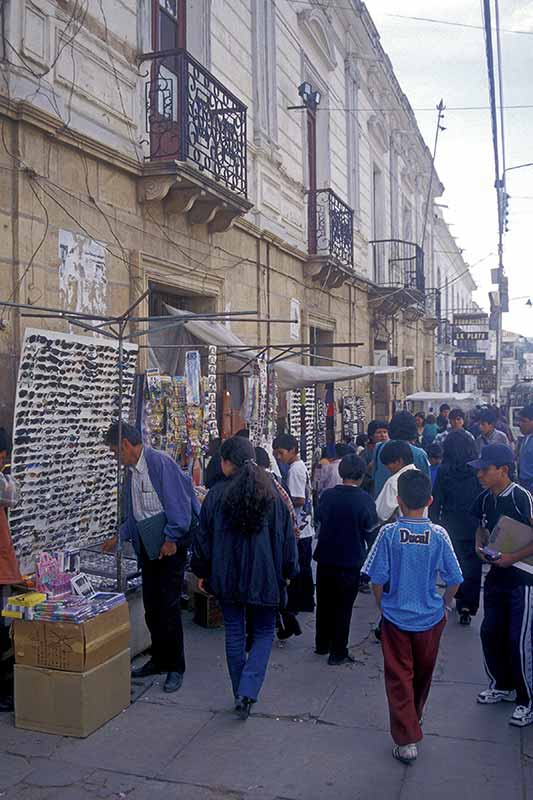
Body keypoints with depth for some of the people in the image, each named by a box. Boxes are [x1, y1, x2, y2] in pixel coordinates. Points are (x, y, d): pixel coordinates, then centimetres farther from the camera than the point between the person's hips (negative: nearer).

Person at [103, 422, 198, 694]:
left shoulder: (159, 462, -16)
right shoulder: (132, 471, 12)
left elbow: (177, 502, -19)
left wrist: (172, 539, -19)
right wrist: (119, 537, 23)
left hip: (170, 544, -8)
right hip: (147, 545, 9)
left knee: (168, 605, -4)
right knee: (151, 606, 13)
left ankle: (175, 667, 9)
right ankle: (159, 660, 27)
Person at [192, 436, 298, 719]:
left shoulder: (216, 495, -9)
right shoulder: (273, 494, -6)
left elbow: (203, 537, -2)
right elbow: (287, 537, 0)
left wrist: (202, 572, 12)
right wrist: (287, 573, 13)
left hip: (227, 576, 0)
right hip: (265, 576, 0)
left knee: (234, 632, 15)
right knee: (264, 633, 13)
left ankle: (241, 693, 24)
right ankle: (247, 692, -2)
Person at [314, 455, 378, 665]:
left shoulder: (327, 495, -7)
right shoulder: (364, 500, -16)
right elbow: (371, 530, -6)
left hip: (325, 558, 3)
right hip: (350, 560, -3)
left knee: (324, 603, 19)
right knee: (343, 608, 8)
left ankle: (322, 645, 32)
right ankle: (338, 653, 15)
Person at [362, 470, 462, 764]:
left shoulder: (389, 533, -14)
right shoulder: (438, 535, -11)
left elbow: (377, 578, -11)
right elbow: (454, 580, -5)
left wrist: (381, 606, 6)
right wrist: (444, 605, 13)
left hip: (395, 617, -2)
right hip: (429, 618, 2)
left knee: (399, 677, 7)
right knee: (423, 673, 23)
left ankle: (407, 740, 4)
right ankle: (415, 716, 44)